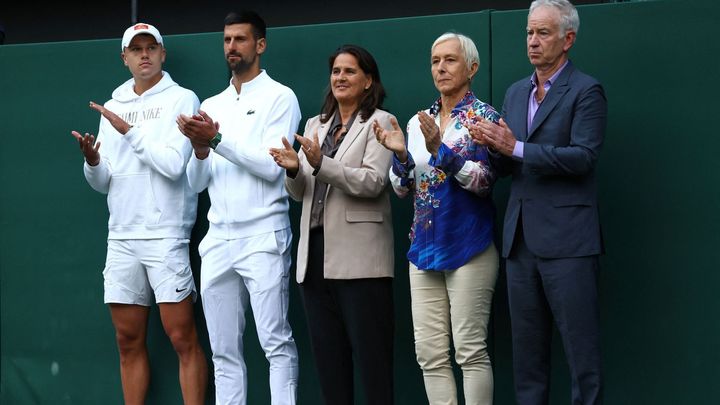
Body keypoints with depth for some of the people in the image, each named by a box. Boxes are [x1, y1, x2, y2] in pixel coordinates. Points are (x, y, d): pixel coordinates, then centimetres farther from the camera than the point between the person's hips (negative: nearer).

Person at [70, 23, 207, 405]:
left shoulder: (181, 99, -1)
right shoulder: (114, 107, 15)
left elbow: (173, 164, -13)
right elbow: (103, 182, 14)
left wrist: (129, 131, -11)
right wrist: (92, 160, -6)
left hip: (165, 234, -5)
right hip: (121, 237, 5)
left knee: (182, 338, -6)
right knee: (129, 341, 6)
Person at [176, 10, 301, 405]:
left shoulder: (279, 98, 0)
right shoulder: (211, 106, 16)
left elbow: (271, 165, -11)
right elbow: (196, 182, 12)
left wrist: (217, 139, -15)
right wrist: (200, 150, -8)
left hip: (263, 238, -6)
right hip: (217, 240, 6)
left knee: (276, 343, -8)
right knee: (224, 351, 5)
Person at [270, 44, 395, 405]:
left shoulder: (379, 122, 0)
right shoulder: (316, 125, 19)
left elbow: (372, 183, -14)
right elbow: (299, 192, 16)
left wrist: (320, 164, -23)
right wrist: (294, 169, -6)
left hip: (358, 256, -7)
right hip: (316, 252, 7)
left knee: (369, 352, -7)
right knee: (327, 353, 8)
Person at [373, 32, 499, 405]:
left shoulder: (483, 117, -4)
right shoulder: (419, 122, 13)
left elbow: (484, 180, -14)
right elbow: (403, 189, 11)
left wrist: (440, 150, -25)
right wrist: (400, 153, -8)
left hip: (468, 247, -6)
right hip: (424, 247, 6)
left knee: (470, 349, -6)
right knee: (429, 353, 3)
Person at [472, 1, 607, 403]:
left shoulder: (586, 91, -4)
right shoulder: (516, 93, 17)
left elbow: (584, 156, -16)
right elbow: (506, 165, 17)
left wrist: (516, 148, -19)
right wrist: (494, 146, -6)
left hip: (567, 241, -7)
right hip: (522, 240, 7)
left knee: (581, 350, -5)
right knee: (527, 351, 10)